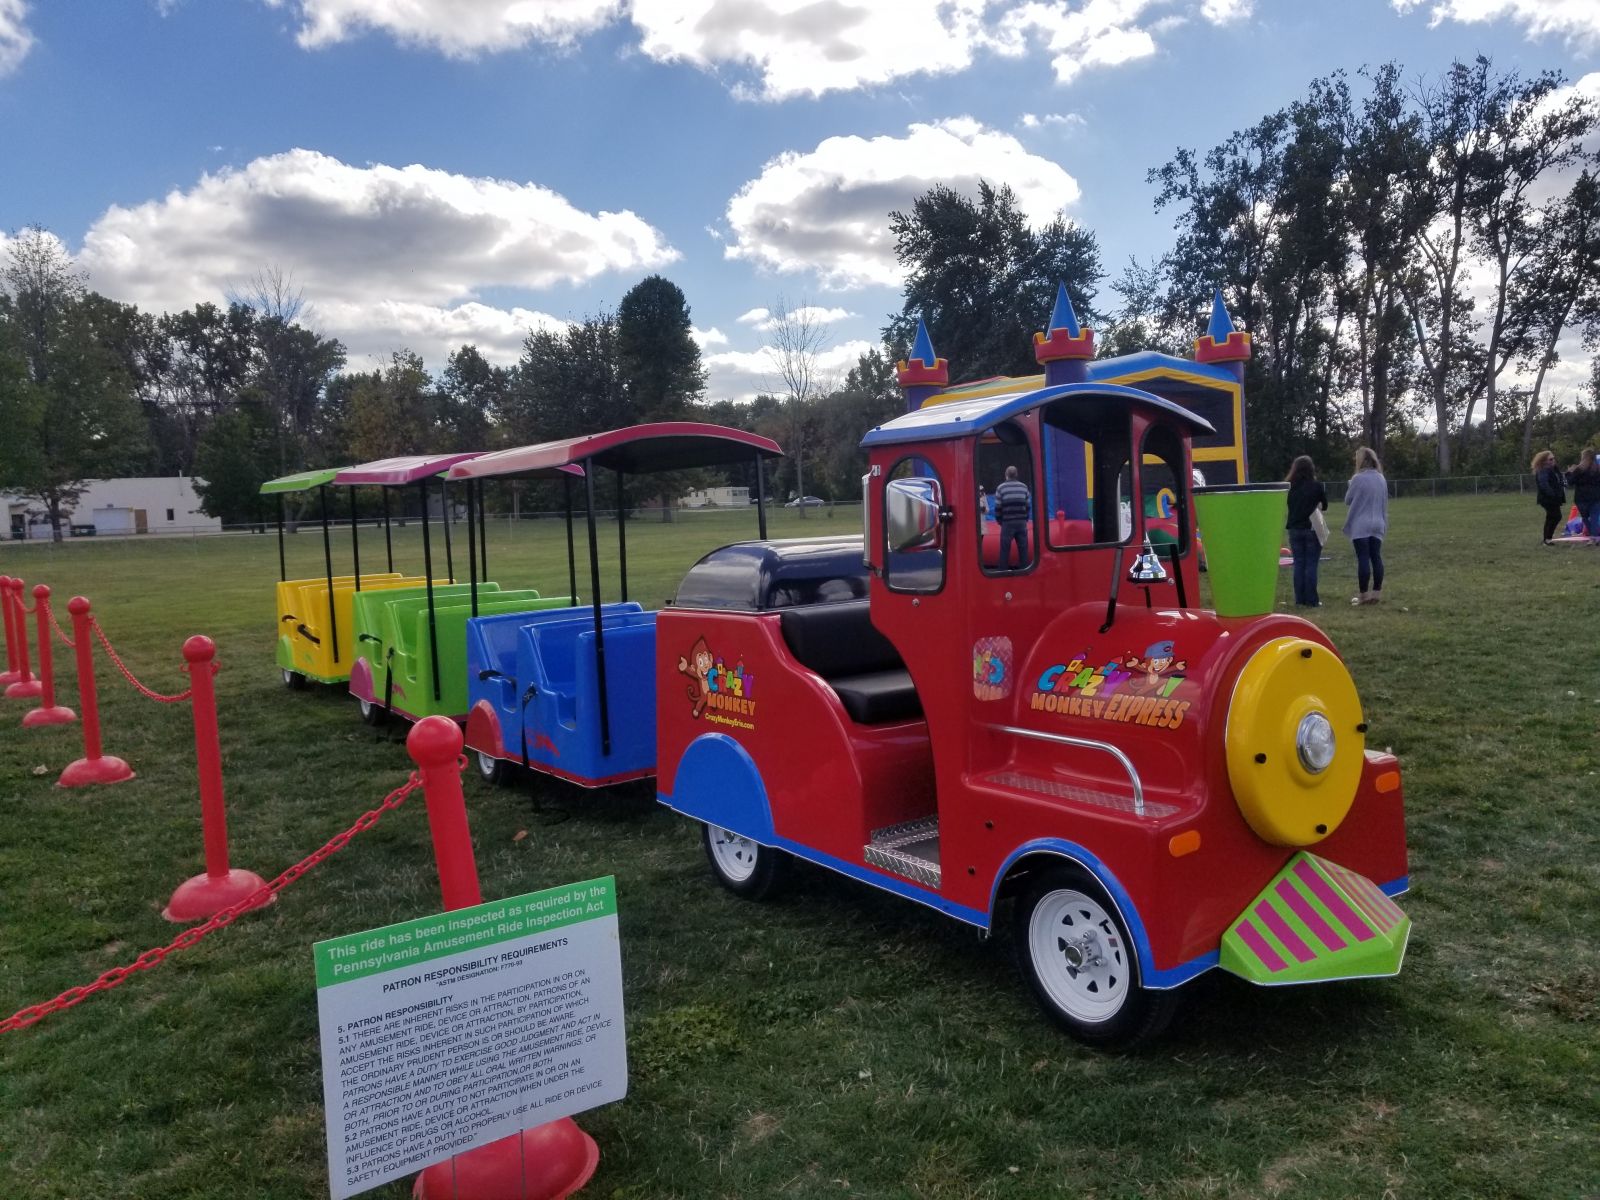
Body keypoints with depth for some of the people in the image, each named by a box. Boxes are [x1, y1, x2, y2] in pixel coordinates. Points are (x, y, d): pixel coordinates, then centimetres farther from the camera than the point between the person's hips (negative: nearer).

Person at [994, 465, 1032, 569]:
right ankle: (1024, 568, 8)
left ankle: (1003, 570, 2)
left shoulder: (1001, 488, -1)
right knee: (1023, 548, 7)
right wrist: (1025, 519, 15)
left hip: (1007, 522, -2)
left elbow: (997, 507, -2)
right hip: (1022, 522, 2)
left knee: (1005, 549, 2)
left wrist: (1000, 521, 10)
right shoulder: (1024, 487, 7)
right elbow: (1028, 506, 7)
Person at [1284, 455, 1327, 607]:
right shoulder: (1317, 485, -7)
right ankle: (1311, 600, 1)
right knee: (1311, 565, 1)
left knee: (1299, 564, 8)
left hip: (1295, 530, 2)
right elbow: (1324, 506, 5)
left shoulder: (1290, 486, -3)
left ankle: (1300, 599, 9)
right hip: (1312, 529, -2)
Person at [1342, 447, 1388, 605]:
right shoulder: (1381, 479, 9)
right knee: (1376, 558, 7)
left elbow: (1348, 500, -1)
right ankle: (1376, 593, 9)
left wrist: (1350, 484, 12)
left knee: (1363, 559, -5)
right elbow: (1385, 503, 17)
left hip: (1360, 525, -6)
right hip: (1377, 525, 6)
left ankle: (1364, 595, -3)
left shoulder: (1358, 478, -12)